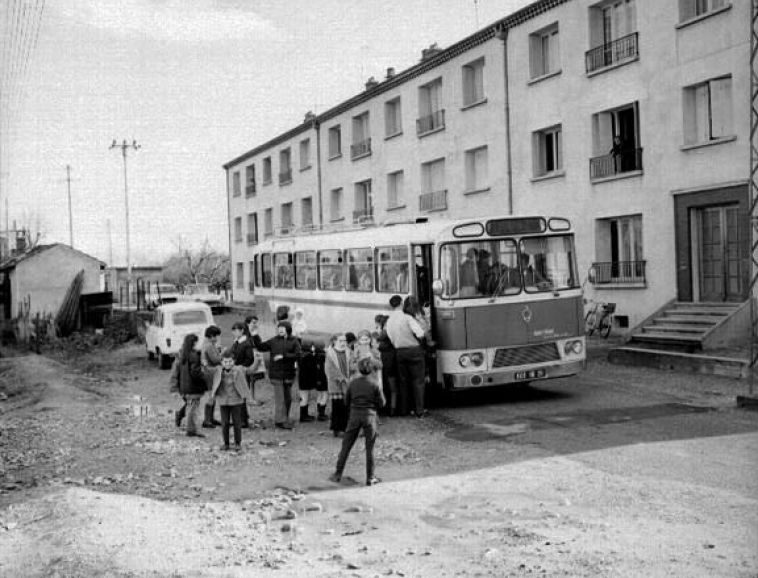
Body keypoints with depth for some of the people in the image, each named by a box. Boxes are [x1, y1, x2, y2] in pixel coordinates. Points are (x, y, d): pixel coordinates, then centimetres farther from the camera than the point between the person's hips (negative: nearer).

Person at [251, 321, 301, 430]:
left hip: (288, 374, 2)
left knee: (288, 398, 13)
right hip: (276, 374, -2)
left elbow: (297, 355, -10)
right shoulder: (274, 341, 4)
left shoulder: (294, 342, 1)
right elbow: (261, 347, 11)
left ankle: (285, 419, 27)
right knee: (280, 399, -6)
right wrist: (255, 337, 1)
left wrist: (283, 356, -15)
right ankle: (280, 421, 0)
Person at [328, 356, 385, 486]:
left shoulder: (353, 382, -2)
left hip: (354, 415, 2)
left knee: (346, 445, 10)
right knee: (370, 448, 8)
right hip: (370, 415, -2)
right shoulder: (375, 384, -8)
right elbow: (381, 403, -3)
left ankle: (338, 474, 13)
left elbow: (346, 401, 4)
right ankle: (370, 477, 11)